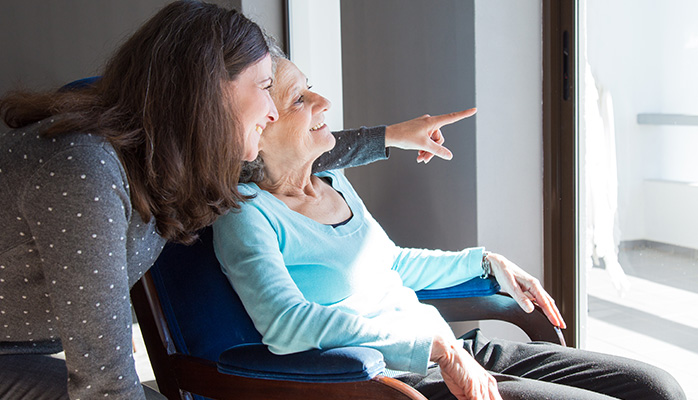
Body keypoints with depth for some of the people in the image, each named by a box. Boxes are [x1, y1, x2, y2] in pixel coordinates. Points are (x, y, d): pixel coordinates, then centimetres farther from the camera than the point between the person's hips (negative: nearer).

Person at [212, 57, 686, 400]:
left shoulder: (334, 182, 14)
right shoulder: (247, 214, -12)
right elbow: (286, 323, -29)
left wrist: (488, 260, 19)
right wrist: (436, 347, -29)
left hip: (453, 353, 8)